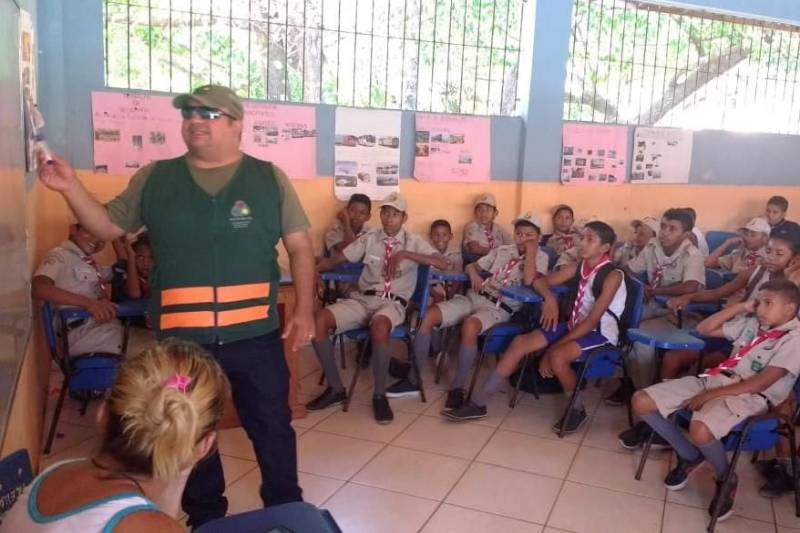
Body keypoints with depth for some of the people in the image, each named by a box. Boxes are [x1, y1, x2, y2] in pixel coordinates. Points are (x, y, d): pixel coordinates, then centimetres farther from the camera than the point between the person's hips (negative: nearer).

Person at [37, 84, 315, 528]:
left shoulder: (269, 179, -1)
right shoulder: (153, 179, 4)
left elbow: (300, 247, 0)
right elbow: (109, 226, 11)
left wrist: (304, 310, -5)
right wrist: (71, 188, -5)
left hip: (256, 336, -1)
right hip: (181, 340, 2)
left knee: (272, 427, 13)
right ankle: (205, 517, 39)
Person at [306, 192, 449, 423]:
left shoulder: (413, 241, 6)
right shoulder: (369, 239, 12)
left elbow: (442, 263, -9)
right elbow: (336, 260, 9)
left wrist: (405, 255, -17)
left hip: (393, 303, -3)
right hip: (362, 299, 3)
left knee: (379, 326, -40)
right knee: (318, 320, -22)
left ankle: (379, 395, -20)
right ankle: (335, 388, -7)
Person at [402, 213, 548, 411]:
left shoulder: (540, 257, 5)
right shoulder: (502, 250, 21)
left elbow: (528, 281, -16)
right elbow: (471, 266, 25)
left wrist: (530, 250, -7)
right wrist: (474, 273, 2)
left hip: (499, 308, -6)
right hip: (473, 297, 6)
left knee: (470, 325, -39)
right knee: (428, 315, -17)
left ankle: (457, 388, -25)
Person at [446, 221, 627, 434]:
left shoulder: (612, 275, -18)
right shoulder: (578, 268, 3)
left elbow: (592, 320, -22)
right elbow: (539, 281, 10)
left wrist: (552, 349, -23)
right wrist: (550, 298, -15)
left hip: (600, 333, -7)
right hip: (573, 326, 7)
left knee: (557, 357, -34)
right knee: (520, 342, -10)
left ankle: (577, 410, -5)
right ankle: (479, 403, -5)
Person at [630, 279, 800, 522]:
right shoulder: (751, 323, 15)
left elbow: (761, 383, -16)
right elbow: (704, 329, 19)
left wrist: (711, 394, -19)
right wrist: (740, 307, 11)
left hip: (750, 396, -7)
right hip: (716, 379, 7)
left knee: (700, 430, -39)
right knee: (641, 402, -7)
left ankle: (726, 479, -3)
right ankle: (689, 456, 14)